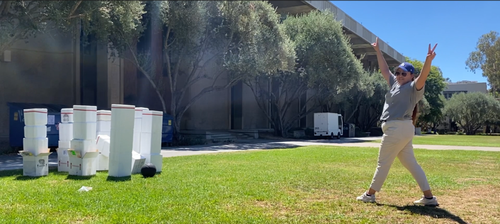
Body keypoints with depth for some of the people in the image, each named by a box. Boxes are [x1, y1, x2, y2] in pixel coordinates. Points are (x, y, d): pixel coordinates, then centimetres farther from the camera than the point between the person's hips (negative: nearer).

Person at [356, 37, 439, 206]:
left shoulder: (414, 88, -7)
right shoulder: (395, 84, 16)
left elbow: (422, 77, -27)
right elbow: (385, 70, 25)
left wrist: (428, 60, -45)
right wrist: (378, 51, 26)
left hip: (398, 129, -10)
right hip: (397, 129, 10)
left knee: (383, 163, 1)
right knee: (411, 163, 9)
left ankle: (370, 194, 14)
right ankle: (429, 197, 11)